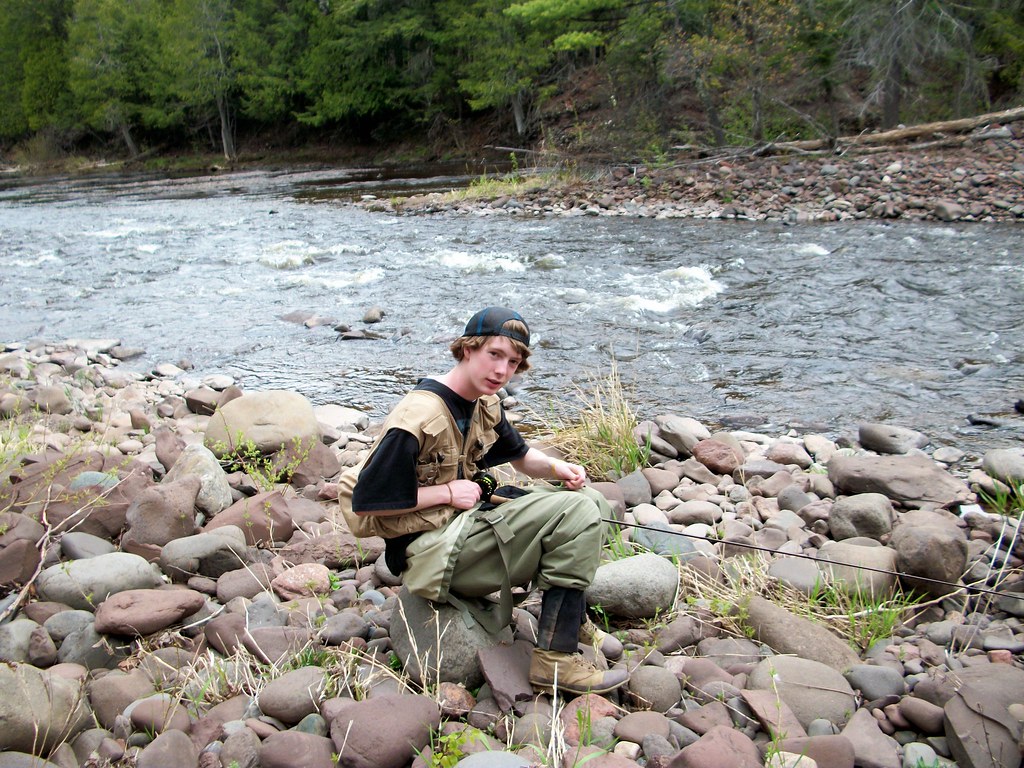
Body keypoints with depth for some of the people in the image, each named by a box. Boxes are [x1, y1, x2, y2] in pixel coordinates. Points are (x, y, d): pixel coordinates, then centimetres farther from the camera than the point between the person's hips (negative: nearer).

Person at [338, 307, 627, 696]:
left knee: (588, 500, 5)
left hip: (471, 518, 9)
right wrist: (448, 492, -18)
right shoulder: (418, 418, -21)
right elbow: (363, 503, -20)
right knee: (575, 515, -19)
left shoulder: (486, 404, 6)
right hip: (430, 549, -9)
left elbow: (520, 455, 23)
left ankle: (565, 615, 8)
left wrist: (556, 467, 1)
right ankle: (555, 660, -15)